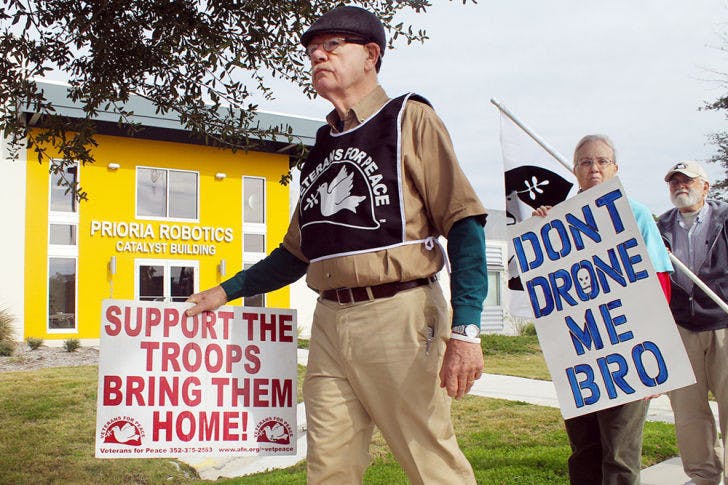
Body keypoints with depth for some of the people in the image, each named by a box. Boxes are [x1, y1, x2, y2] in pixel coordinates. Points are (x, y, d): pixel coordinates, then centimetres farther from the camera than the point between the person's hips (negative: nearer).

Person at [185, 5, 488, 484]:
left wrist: (465, 330, -17)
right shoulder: (323, 146, 20)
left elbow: (463, 224, -8)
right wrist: (226, 291, 22)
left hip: (397, 317, -6)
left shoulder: (409, 119, 1)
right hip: (330, 323, 6)